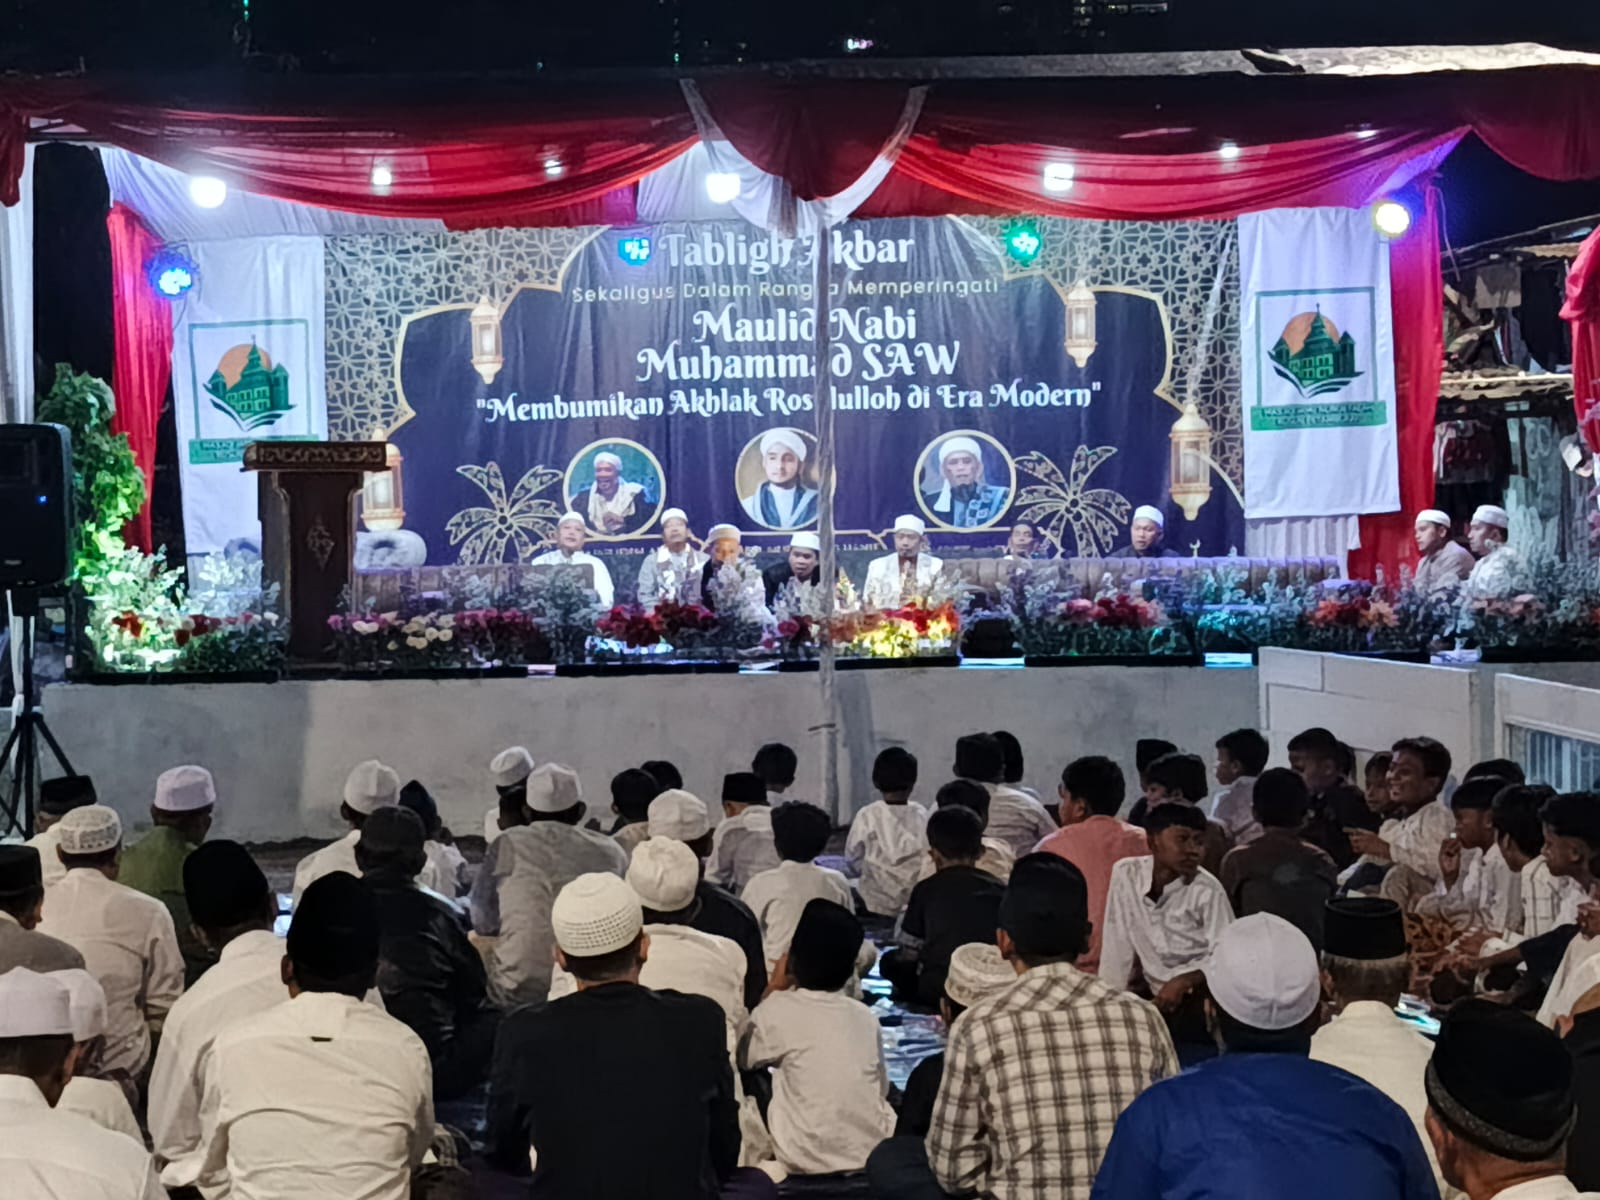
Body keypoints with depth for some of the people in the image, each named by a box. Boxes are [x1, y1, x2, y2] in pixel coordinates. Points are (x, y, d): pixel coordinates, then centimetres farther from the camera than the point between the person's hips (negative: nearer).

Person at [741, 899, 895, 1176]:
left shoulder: (777, 1011, -11)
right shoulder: (865, 1016, 1)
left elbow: (741, 1058, 7)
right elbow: (882, 1089, 11)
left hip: (808, 1162, -3)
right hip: (874, 1154, 4)